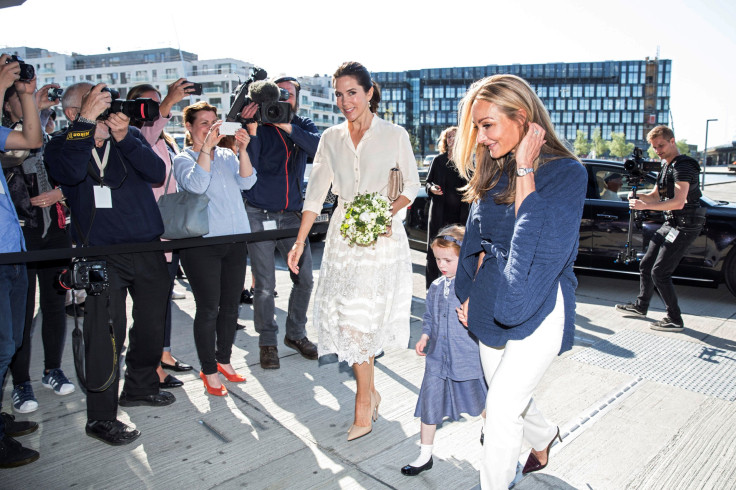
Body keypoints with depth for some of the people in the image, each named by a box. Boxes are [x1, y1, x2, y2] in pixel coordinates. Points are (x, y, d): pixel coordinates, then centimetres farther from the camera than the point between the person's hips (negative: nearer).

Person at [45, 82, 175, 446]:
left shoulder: (130, 136, 10)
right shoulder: (61, 145, 2)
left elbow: (157, 174, -6)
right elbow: (71, 172, -22)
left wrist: (124, 139, -17)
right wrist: (87, 121, -23)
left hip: (148, 248, 4)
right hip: (101, 254, -4)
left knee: (152, 323, 13)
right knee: (106, 334, -6)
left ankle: (140, 387, 35)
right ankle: (100, 417, 7)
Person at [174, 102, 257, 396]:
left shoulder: (227, 156, 14)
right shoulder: (183, 159, 2)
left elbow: (247, 181, -2)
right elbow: (196, 184, -18)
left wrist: (242, 150, -14)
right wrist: (206, 147, -20)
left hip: (235, 240, 5)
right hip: (202, 243, -5)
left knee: (231, 305, 11)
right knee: (208, 308, -1)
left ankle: (223, 360, 28)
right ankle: (209, 371, 14)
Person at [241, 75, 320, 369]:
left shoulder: (303, 126, 7)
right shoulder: (260, 127, -3)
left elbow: (319, 148, -15)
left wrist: (287, 127, -25)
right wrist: (251, 132, -25)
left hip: (292, 214, 4)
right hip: (260, 215, -3)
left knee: (305, 278, 6)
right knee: (265, 285, 0)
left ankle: (296, 334, 26)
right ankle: (268, 343, 18)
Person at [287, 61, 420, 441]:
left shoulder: (394, 135, -1)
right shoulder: (331, 138, 8)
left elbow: (412, 187, 4)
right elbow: (315, 193, 8)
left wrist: (386, 212, -14)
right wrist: (300, 240, 3)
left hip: (382, 235, -3)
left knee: (360, 317, -5)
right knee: (348, 316, 1)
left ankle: (364, 402, 11)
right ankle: (369, 392, 20)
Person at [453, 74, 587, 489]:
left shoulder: (566, 173, -14)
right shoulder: (493, 172, 5)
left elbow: (537, 240, -25)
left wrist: (525, 171, -21)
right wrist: (469, 293, 11)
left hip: (538, 307, -6)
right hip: (495, 305, 7)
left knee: (500, 407, -4)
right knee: (509, 397, 21)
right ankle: (544, 437, 52)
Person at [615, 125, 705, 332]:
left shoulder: (683, 166, -17)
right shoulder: (667, 166, 15)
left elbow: (678, 202, -28)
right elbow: (656, 196, 19)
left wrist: (645, 205, -30)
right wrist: (638, 196, -2)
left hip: (685, 225, -10)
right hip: (670, 223, 10)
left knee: (659, 272, -12)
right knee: (646, 265, 15)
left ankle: (675, 320, -1)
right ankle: (641, 305, 33)